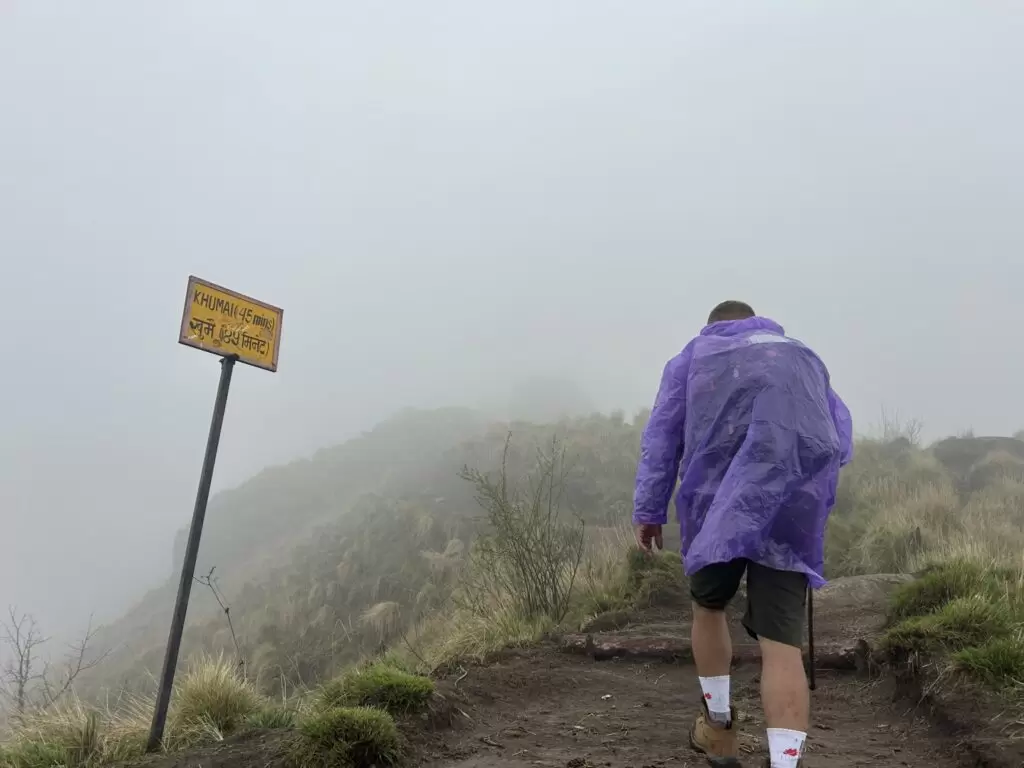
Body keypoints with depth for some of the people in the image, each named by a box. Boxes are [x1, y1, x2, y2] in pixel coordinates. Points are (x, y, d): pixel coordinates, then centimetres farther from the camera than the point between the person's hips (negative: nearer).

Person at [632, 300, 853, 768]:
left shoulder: (692, 357, 19)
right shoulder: (806, 358, 25)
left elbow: (661, 438, 9)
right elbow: (841, 442, 19)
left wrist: (649, 510, 7)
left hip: (719, 506, -1)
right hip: (792, 514, 1)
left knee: (709, 607, 24)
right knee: (783, 644, -4)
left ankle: (718, 726, 33)